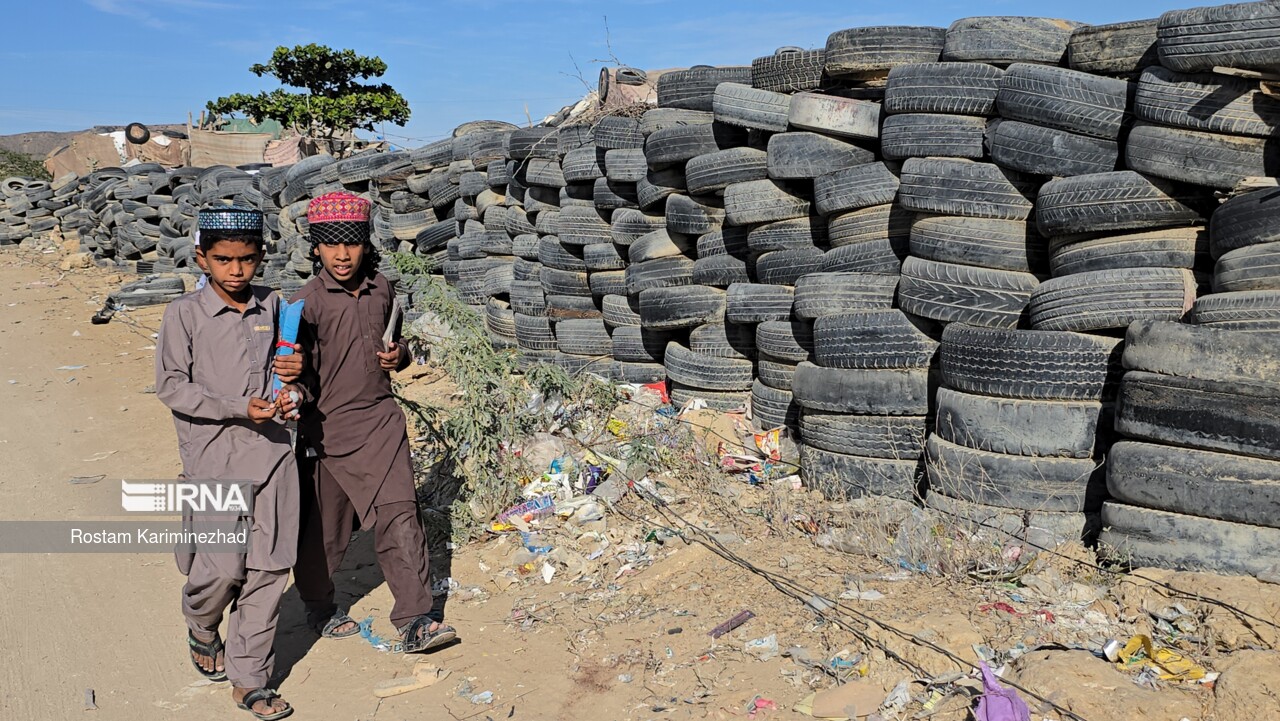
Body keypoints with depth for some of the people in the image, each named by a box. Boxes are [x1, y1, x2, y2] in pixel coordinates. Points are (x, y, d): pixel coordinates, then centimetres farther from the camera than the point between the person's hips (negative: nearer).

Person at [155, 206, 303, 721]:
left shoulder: (273, 306, 7)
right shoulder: (184, 314, -5)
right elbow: (171, 386, -7)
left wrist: (295, 370, -3)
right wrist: (240, 409, -16)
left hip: (271, 449, 4)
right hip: (213, 455, -3)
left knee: (268, 568, 4)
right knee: (223, 567, -3)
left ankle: (249, 679, 19)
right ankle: (202, 628, 33)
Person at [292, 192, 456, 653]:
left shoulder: (380, 288, 5)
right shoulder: (310, 301, -10)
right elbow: (299, 369, -10)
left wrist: (399, 355, -1)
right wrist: (301, 395, -31)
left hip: (381, 418, 3)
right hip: (329, 425, -3)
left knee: (399, 515, -6)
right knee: (324, 528, 11)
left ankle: (414, 620, -1)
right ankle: (318, 607, 36)